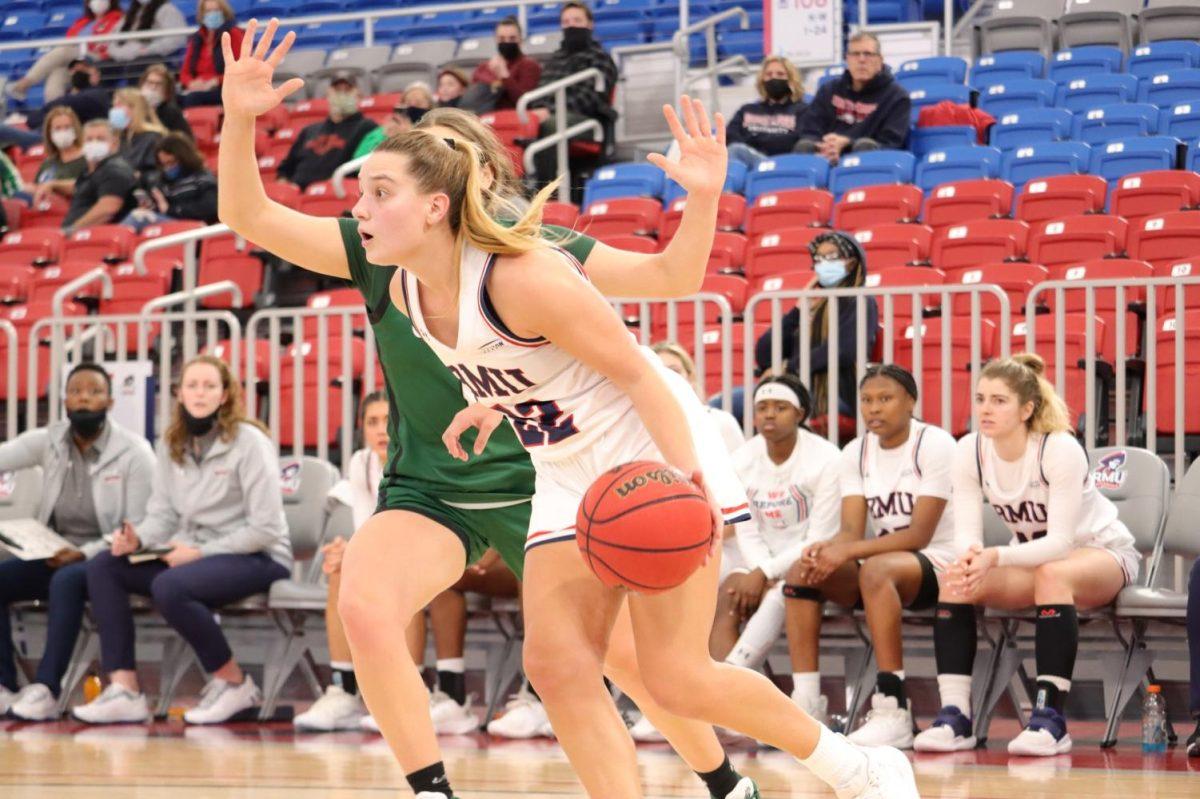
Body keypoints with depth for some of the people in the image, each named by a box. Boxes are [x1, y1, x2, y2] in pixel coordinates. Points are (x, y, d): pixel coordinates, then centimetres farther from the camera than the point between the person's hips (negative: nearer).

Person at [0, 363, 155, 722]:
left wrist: (83, 554, -21)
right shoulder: (48, 441, 4)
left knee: (66, 580, -37)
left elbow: (138, 529, -10)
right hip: (55, 554, 5)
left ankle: (47, 690, -35)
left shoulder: (134, 453, -8)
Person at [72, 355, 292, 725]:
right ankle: (124, 691, -18)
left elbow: (265, 529, -15)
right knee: (103, 566, -11)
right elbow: (163, 514, 7)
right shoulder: (171, 444, 10)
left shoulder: (249, 442, -11)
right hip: (196, 555, 7)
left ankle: (235, 683, -13)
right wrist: (138, 539, -16)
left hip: (257, 557, -7)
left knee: (169, 587, -34)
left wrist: (201, 552, -18)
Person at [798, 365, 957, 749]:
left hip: (938, 563, -6)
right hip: (881, 560, 6)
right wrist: (827, 549, -28)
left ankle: (893, 711, -41)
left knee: (876, 570, -37)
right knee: (802, 570, -17)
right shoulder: (855, 453, 7)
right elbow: (852, 530, -2)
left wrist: (848, 551, -29)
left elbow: (919, 534, -18)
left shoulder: (934, 445, -11)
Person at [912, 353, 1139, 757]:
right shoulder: (969, 451, -11)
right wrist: (970, 558, -41)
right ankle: (955, 714, -25)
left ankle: (1050, 717, -40)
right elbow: (966, 532, -16)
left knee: (1051, 575, -39)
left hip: (1101, 551, -5)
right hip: (1032, 555, 5)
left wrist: (995, 557, -46)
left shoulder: (1061, 450, -27)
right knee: (956, 579, -22)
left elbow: (1060, 541, -31)